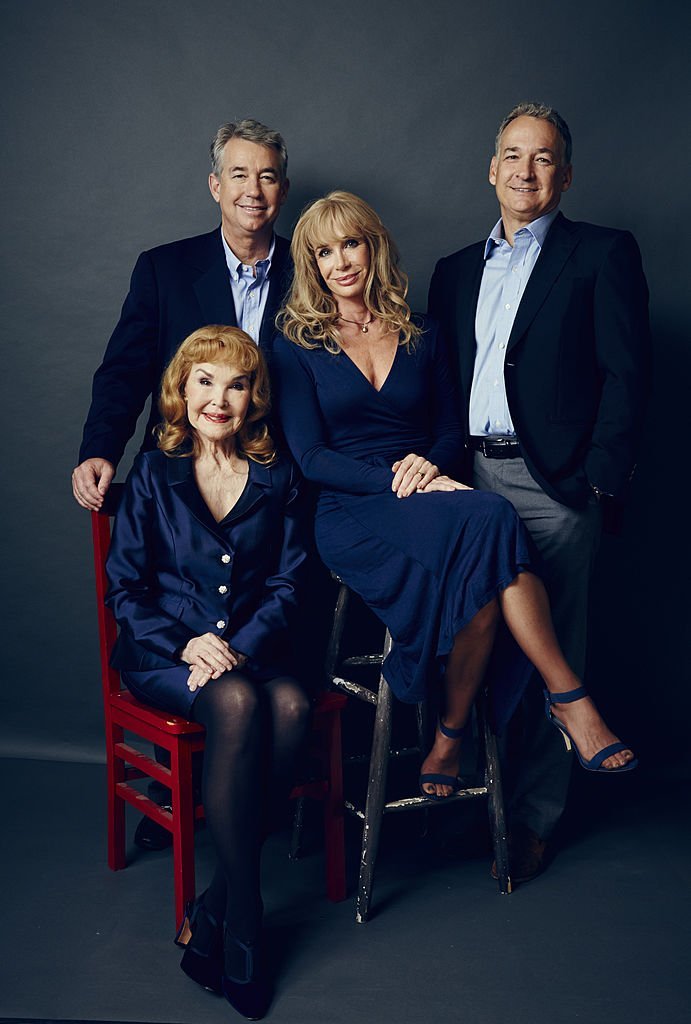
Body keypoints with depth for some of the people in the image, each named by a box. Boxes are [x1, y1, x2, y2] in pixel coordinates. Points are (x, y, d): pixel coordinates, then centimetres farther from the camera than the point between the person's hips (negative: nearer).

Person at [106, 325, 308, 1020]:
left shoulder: (276, 480, 10)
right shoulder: (153, 475, 6)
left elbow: (287, 585, 6)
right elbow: (125, 585, 2)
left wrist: (238, 648, -13)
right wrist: (186, 645, -15)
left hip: (249, 649, 2)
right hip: (163, 651, -2)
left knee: (291, 704, -33)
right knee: (236, 703, -35)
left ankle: (214, 914, -21)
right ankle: (245, 919, -25)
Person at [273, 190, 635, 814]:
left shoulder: (421, 336, 16)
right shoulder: (298, 346, 6)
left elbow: (452, 430, 16)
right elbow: (310, 458, -3)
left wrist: (430, 463, -8)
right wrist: (397, 482, -17)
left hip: (428, 499, 4)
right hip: (350, 516, -3)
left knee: (481, 574, -34)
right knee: (491, 519, -32)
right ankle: (567, 697, -24)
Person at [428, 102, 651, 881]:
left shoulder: (603, 255, 4)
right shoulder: (456, 270, 19)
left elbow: (626, 374, -4)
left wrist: (602, 479, -11)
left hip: (553, 482, -4)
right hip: (470, 478, 4)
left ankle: (533, 816, 14)